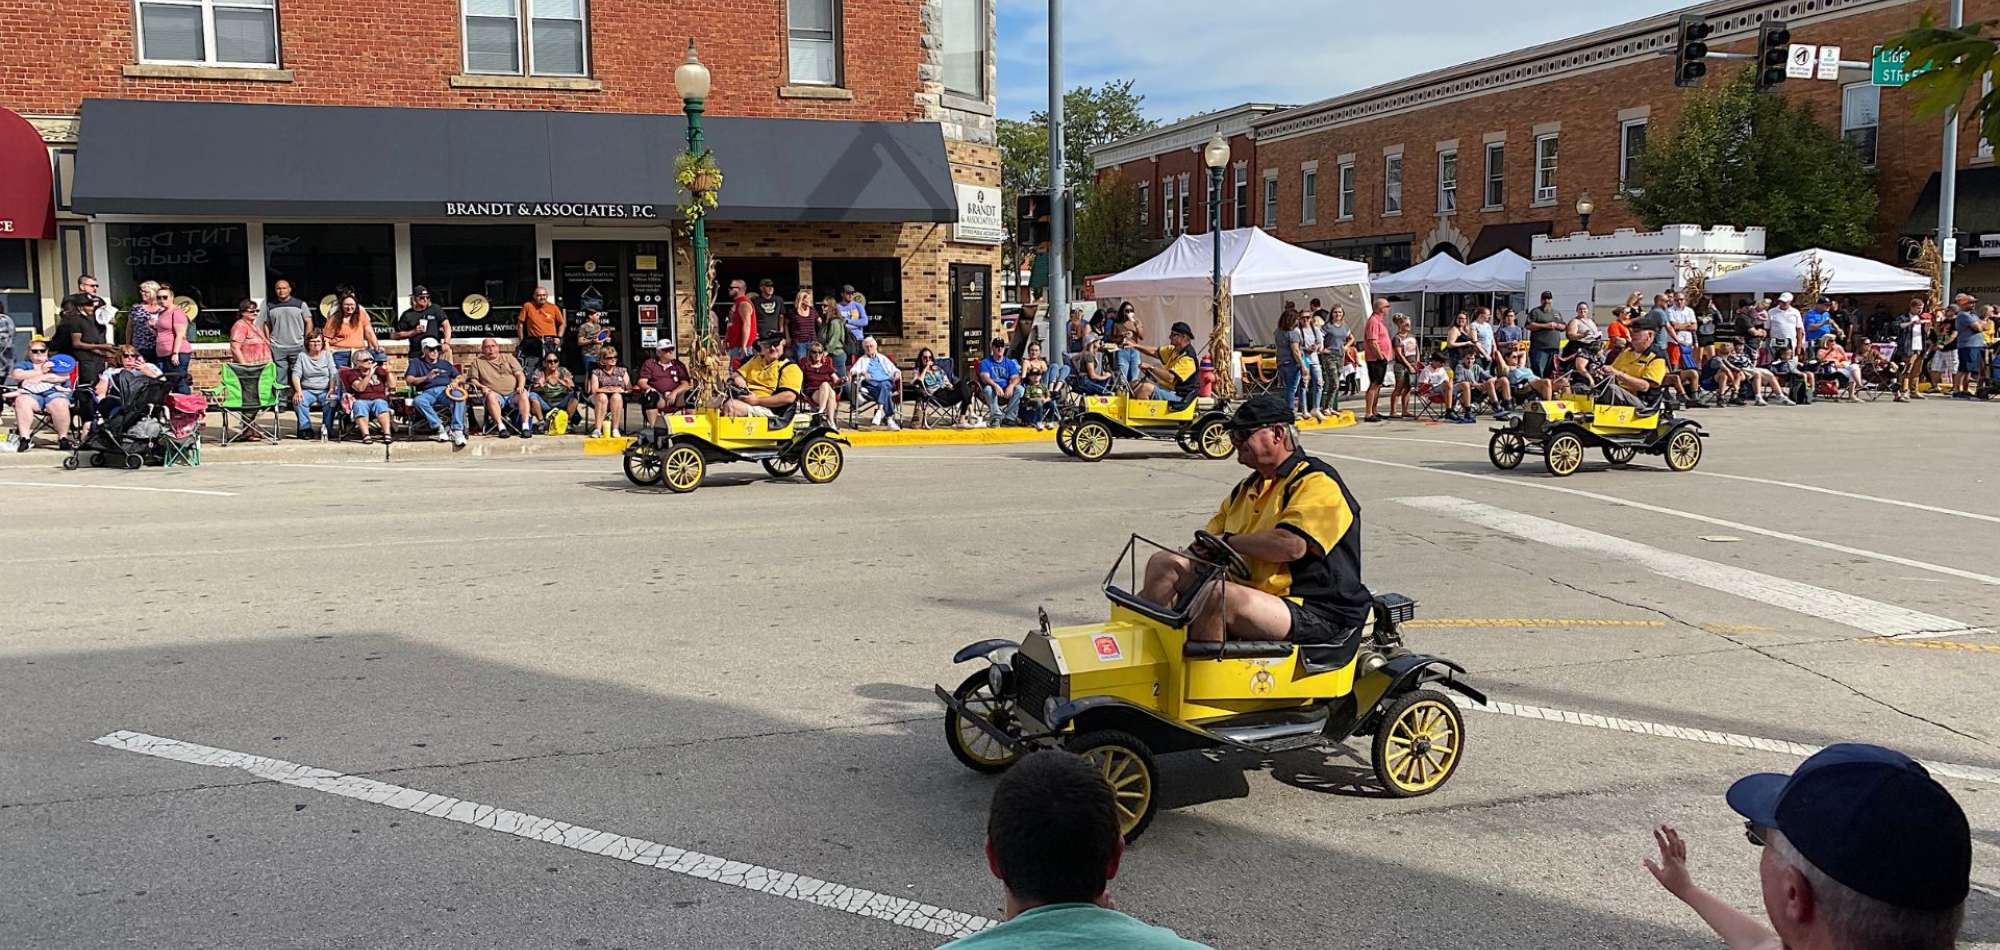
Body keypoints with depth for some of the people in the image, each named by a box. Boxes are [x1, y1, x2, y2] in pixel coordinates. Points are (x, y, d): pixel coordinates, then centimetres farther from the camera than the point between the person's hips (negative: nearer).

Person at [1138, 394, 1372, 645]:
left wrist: (1228, 540, -11)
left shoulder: (1317, 483, -10)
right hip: (1248, 591, 9)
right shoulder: (1249, 487, 20)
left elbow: (1291, 545, -25)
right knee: (1163, 563, 3)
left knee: (1217, 596, -36)